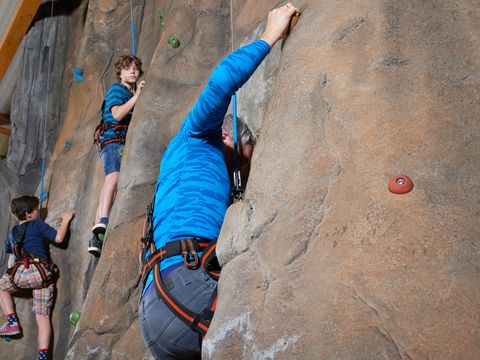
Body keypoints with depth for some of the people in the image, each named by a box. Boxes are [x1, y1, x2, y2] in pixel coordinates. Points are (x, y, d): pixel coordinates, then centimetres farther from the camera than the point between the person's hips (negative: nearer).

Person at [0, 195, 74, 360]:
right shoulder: (37, 225, 7)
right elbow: (58, 238, -5)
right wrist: (66, 220, 7)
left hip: (23, 272, 1)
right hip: (43, 273, -1)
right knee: (43, 316, 5)